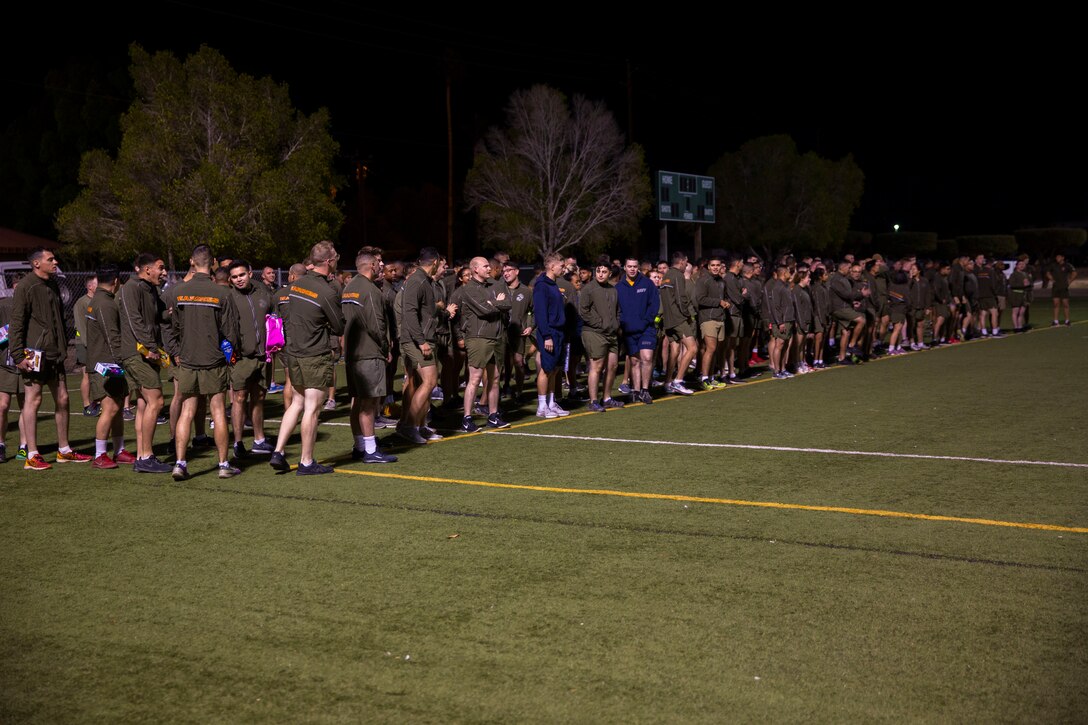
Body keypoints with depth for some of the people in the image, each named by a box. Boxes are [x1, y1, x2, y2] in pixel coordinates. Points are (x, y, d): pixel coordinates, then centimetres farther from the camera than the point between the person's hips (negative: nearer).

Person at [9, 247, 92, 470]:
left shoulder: (52, 286, 15)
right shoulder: (26, 287, -10)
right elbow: (16, 324, -13)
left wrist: (64, 348, 19)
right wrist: (18, 356, -17)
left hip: (54, 354, 8)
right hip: (35, 353, -8)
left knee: (62, 399, 10)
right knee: (33, 400, -3)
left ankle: (64, 450, 21)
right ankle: (32, 456, 2)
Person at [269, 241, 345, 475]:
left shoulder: (296, 284, 5)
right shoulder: (327, 293, -17)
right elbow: (340, 328, -8)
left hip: (294, 354, 7)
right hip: (316, 357, -7)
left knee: (297, 403, 18)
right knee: (312, 408, 0)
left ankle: (278, 452, 14)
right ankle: (306, 462, 6)